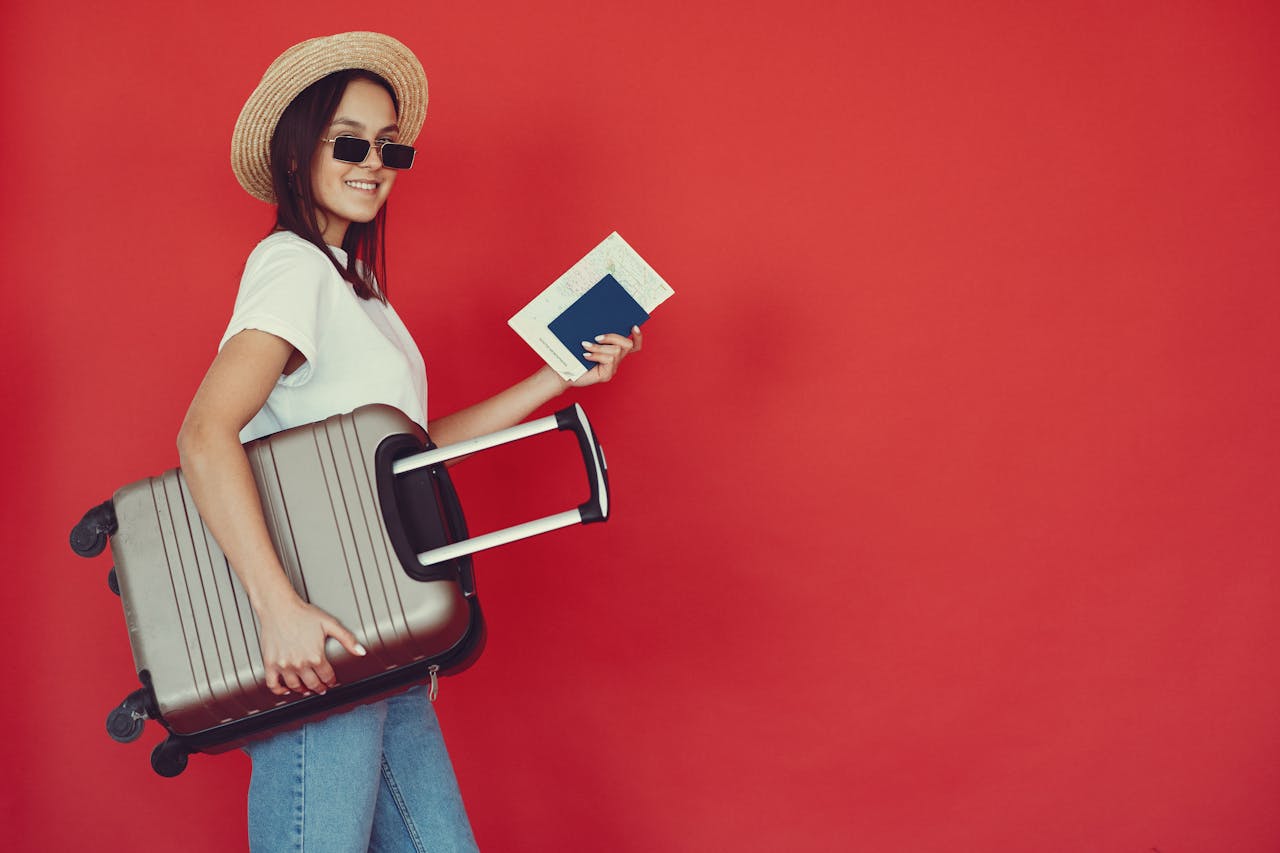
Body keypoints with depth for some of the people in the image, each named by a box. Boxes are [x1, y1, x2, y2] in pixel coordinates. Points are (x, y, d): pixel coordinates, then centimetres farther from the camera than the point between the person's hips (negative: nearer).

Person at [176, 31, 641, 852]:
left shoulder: (352, 282, 18)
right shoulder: (293, 266, -10)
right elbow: (205, 436, -23)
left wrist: (560, 378, 19)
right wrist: (279, 608, -32)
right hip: (316, 654, -9)